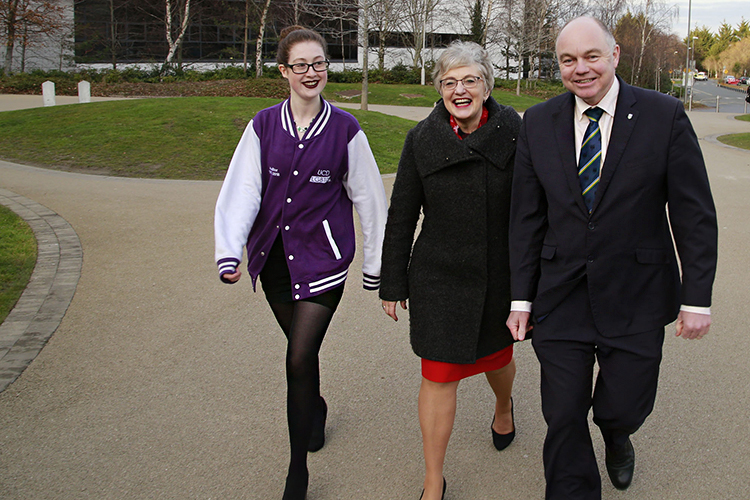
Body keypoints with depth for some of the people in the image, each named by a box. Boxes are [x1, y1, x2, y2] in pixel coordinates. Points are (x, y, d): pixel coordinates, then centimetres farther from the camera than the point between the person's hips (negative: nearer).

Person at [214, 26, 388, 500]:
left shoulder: (344, 128, -3)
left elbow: (369, 197, 3)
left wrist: (375, 264, 7)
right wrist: (230, 252, -18)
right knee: (301, 349, 17)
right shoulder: (264, 126, 1)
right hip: (275, 257, 3)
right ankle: (316, 409, 49)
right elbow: (241, 190, -4)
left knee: (299, 359, -9)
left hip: (322, 260, -3)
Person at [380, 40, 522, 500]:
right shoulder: (422, 140, -6)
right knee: (439, 375, 1)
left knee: (497, 356, 20)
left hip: (500, 275, 1)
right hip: (439, 276, 0)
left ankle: (504, 406, 58)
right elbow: (401, 217, 0)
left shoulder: (512, 131, -8)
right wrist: (392, 284, 2)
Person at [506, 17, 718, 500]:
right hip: (560, 298, 2)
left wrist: (697, 298, -6)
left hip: (635, 299, -1)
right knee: (563, 417, 5)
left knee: (623, 407, 9)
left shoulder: (664, 115, -7)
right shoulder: (538, 123, 0)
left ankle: (616, 436, 47)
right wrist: (522, 297, 2)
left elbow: (695, 215, -4)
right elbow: (527, 218, 3)